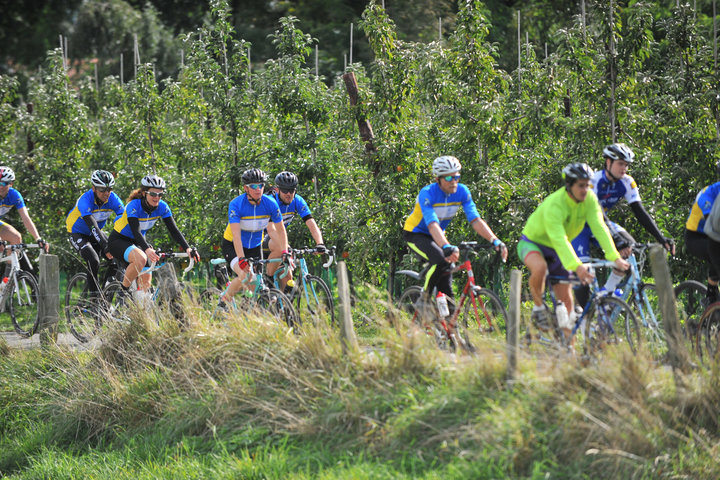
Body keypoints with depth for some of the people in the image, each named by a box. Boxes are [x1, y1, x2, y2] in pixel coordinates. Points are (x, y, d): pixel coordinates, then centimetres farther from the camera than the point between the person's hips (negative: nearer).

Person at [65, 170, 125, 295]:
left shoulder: (113, 199, -20)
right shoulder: (85, 200, -34)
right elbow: (93, 226, -44)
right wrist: (105, 247, -55)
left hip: (96, 233, 6)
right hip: (77, 233, -6)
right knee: (94, 261, -27)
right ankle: (94, 295, -14)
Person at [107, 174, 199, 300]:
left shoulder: (162, 207, -12)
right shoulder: (134, 206, -28)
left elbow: (174, 230, -15)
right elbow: (136, 231, -39)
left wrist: (187, 248, -31)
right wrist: (147, 249, -56)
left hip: (137, 242, 6)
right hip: (118, 241, -6)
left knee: (145, 282, -5)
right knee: (140, 258, -35)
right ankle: (123, 291, -19)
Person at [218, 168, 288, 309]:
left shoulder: (270, 204, -16)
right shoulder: (236, 205, -26)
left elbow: (280, 230, -10)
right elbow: (236, 234, -34)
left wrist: (285, 252, -23)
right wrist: (241, 259, -44)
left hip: (255, 246, 5)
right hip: (232, 246, -5)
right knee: (245, 276, -27)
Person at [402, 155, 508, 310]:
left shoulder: (462, 192, -15)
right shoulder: (427, 193, -30)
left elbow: (475, 220, -20)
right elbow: (432, 224, -43)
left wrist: (495, 240, -36)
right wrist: (446, 247, -60)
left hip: (436, 236, 6)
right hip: (415, 234, -6)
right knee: (441, 260, -33)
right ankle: (424, 296, -13)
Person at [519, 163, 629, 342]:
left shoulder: (589, 199, -18)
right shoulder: (554, 205, -35)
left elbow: (599, 228, -24)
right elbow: (559, 239, -44)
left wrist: (615, 257, -36)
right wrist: (576, 266, -56)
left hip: (557, 252, 6)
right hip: (533, 242, -6)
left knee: (565, 298, 2)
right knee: (540, 267, -40)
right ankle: (538, 307, -15)